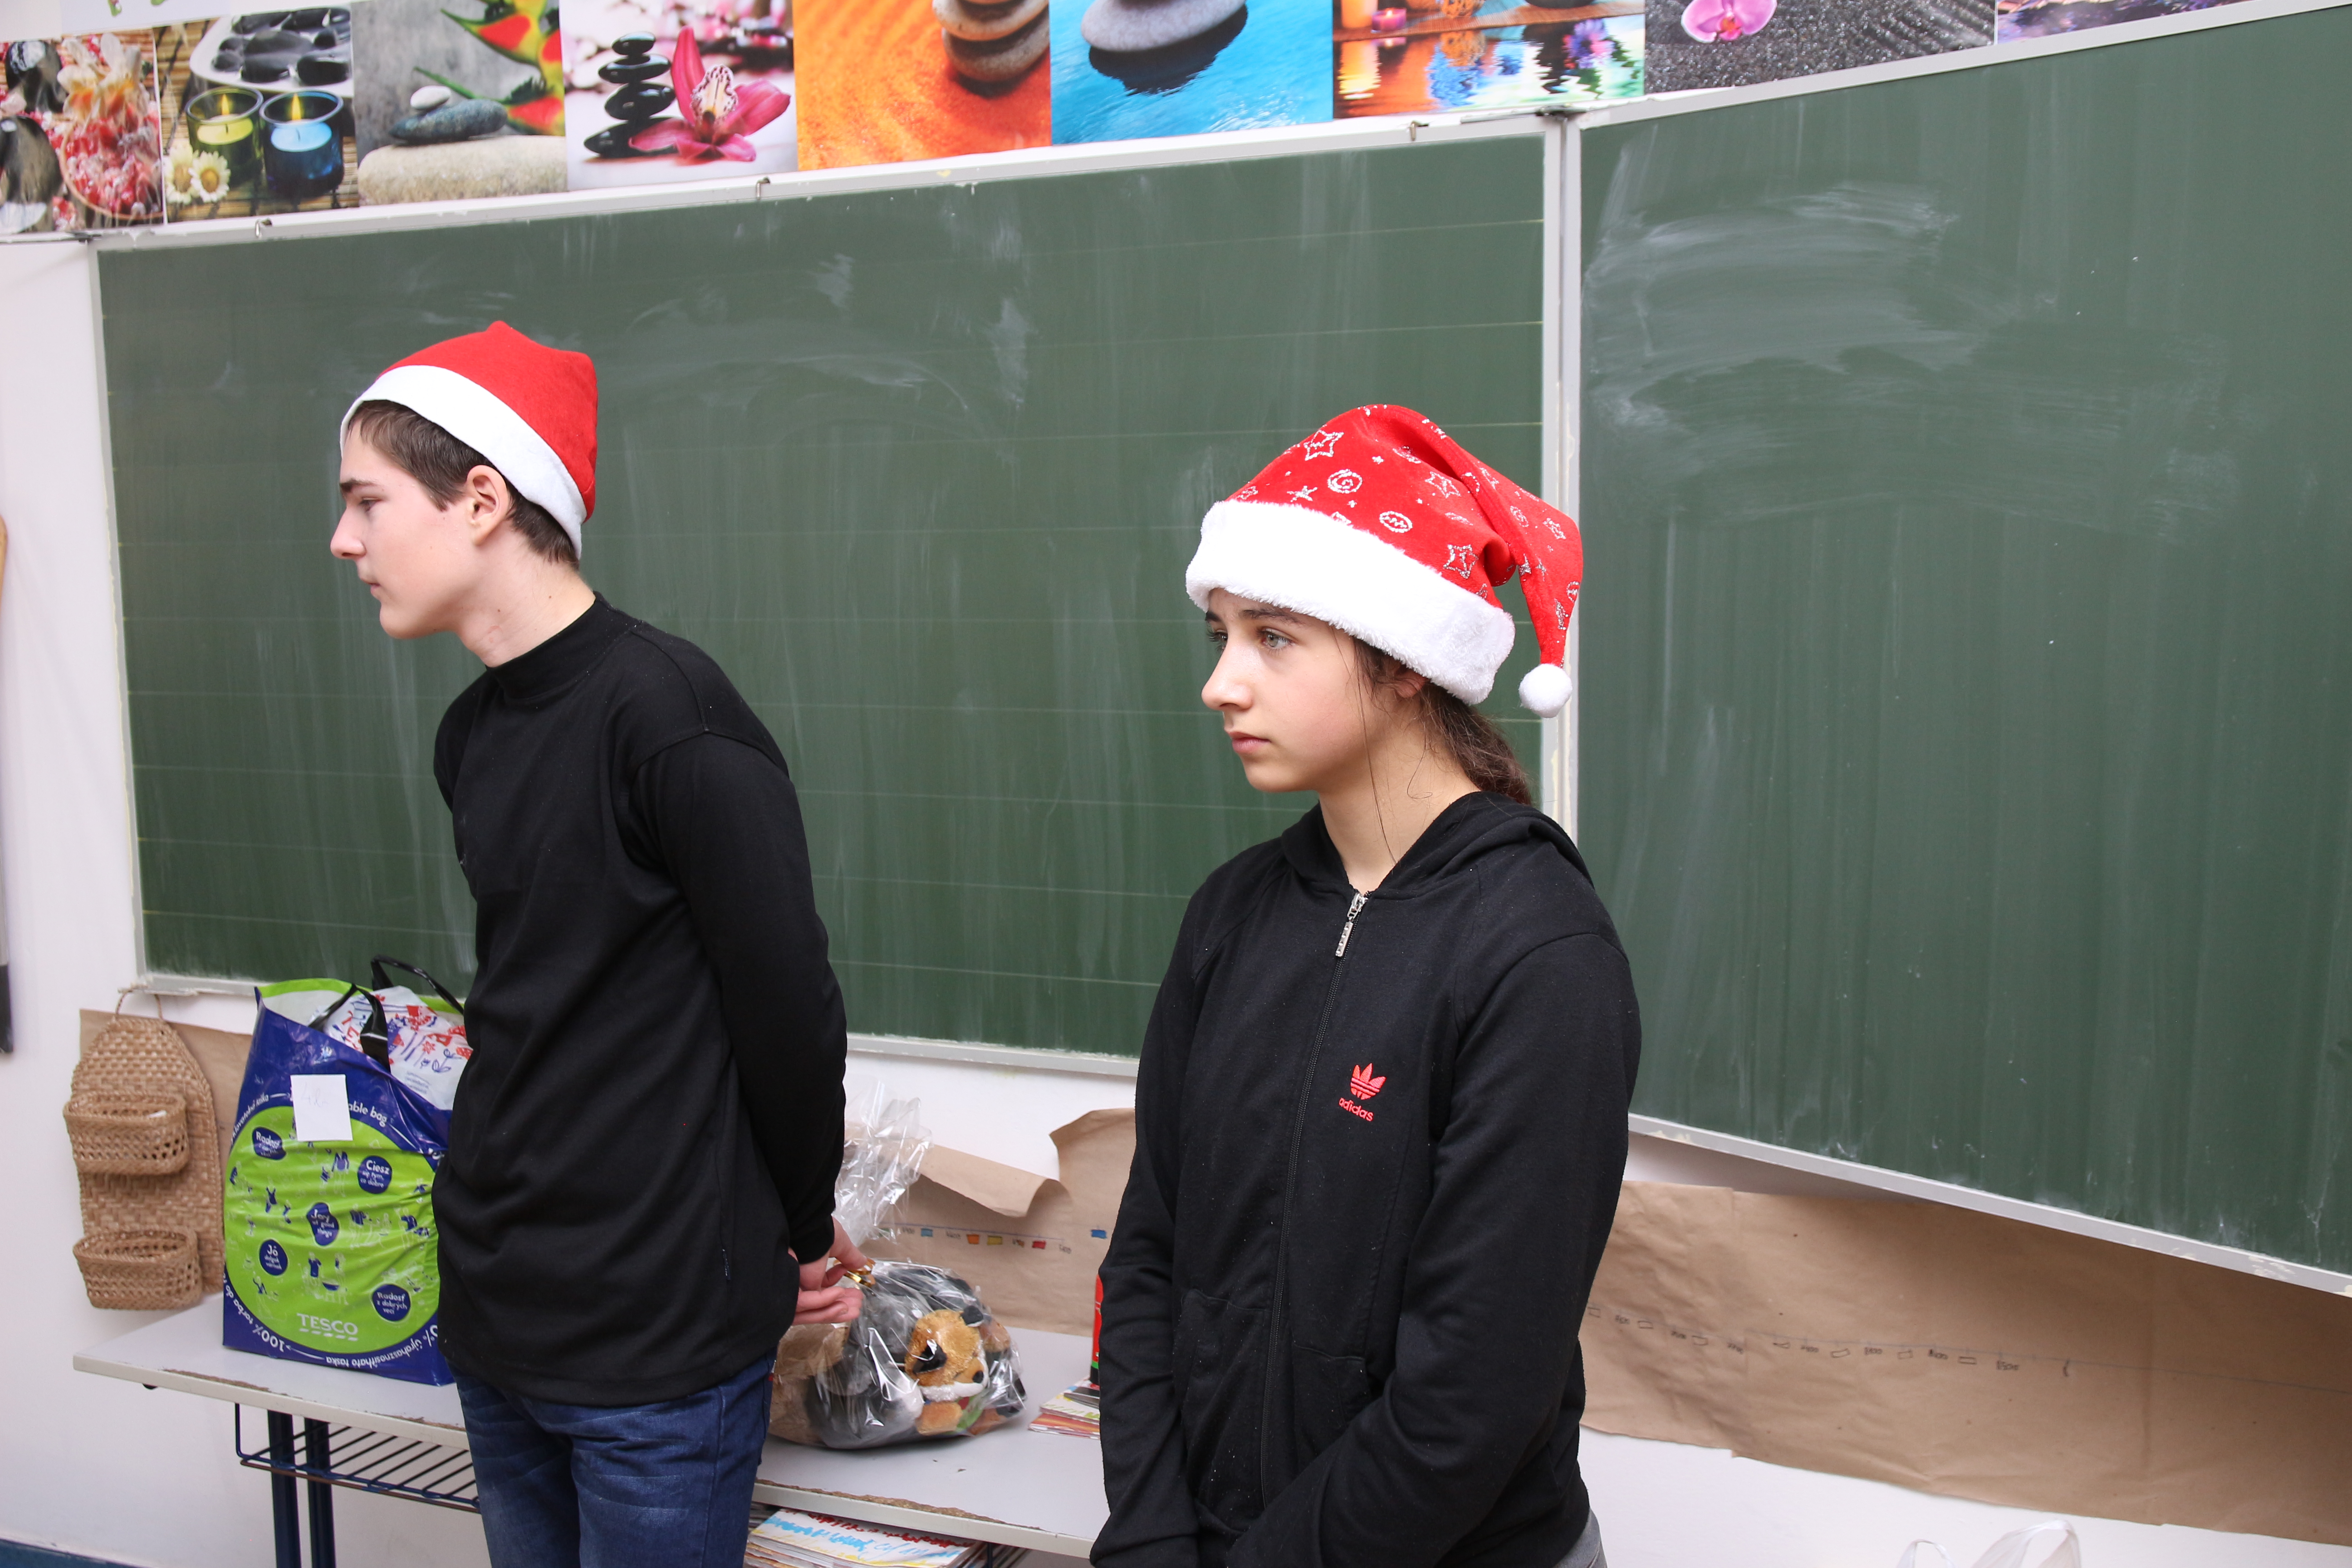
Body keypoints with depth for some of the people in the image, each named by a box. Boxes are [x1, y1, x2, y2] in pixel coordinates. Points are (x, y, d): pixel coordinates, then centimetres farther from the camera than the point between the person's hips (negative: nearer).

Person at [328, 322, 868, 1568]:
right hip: (496, 1318, 7)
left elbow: (789, 1009, -16)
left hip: (660, 1337, -7)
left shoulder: (666, 712, -19)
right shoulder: (472, 732, 7)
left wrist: (805, 1232, 0)